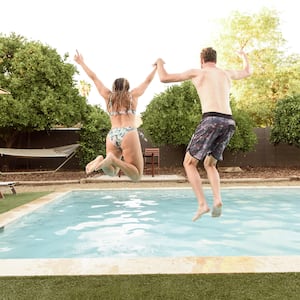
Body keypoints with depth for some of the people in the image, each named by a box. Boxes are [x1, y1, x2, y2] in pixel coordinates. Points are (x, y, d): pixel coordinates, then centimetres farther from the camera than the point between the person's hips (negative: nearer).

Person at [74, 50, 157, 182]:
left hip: (112, 135, 4)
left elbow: (94, 77, 28)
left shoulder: (108, 96, 18)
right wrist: (156, 67, 42)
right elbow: (148, 81, 26)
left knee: (112, 172, 19)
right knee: (136, 176, -4)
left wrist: (81, 62, 38)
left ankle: (102, 160, -14)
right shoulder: (133, 95, 14)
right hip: (129, 134, -3)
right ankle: (113, 159, -28)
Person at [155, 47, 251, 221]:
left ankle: (202, 204, -9)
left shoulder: (196, 72, 12)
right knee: (210, 164, 20)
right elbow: (248, 72, 48)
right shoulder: (227, 73, 26)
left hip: (211, 120, -6)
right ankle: (217, 200, -2)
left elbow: (164, 78, 13)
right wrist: (244, 55, 69)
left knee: (189, 163, 4)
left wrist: (160, 63, 36)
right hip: (229, 123, 6)